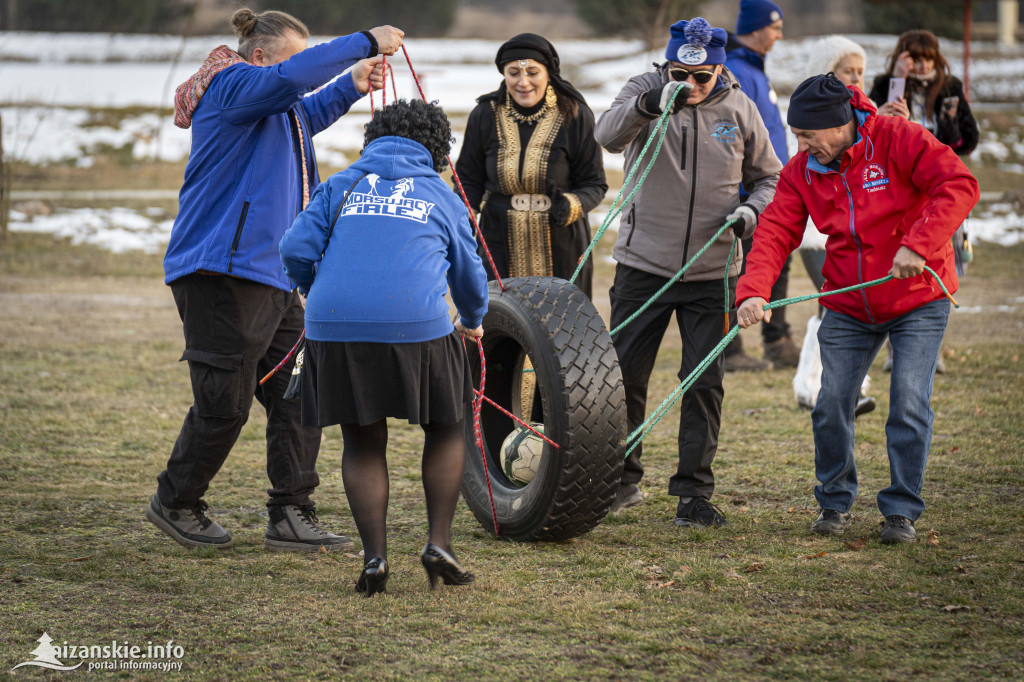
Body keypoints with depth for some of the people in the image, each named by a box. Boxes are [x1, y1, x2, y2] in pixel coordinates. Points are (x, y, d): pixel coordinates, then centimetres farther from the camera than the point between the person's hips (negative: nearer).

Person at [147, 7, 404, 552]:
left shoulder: (277, 111, 21)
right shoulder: (232, 86, -9)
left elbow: (305, 115, 44)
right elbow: (289, 79, -28)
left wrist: (350, 87, 24)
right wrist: (366, 42, -23)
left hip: (270, 275, 10)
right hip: (221, 274, -10)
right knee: (225, 402, -4)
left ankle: (290, 517, 4)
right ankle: (174, 503, 14)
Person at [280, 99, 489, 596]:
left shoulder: (340, 187, 17)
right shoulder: (442, 197, 17)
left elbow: (296, 249, 6)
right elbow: (469, 274, 27)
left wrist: (320, 294, 26)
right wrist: (473, 321, 48)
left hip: (336, 328, 1)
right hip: (416, 325, -1)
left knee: (363, 442, 15)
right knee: (445, 427, 19)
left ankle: (374, 556, 4)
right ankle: (439, 543, 8)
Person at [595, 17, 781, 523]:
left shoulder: (738, 109, 1)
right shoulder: (644, 91, -4)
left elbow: (769, 177, 13)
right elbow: (608, 135, -25)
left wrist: (751, 211, -9)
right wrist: (649, 103, -42)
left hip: (712, 273, 1)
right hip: (643, 265, -1)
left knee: (704, 382, 2)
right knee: (624, 374, 5)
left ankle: (694, 492, 10)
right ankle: (622, 481, 21)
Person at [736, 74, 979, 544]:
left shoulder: (898, 139, -17)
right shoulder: (802, 171, -3)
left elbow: (959, 186, -25)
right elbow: (775, 232, -10)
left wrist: (918, 245, -34)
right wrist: (753, 290, -27)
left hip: (918, 299, -4)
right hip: (848, 307, 4)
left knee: (909, 404, -9)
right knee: (832, 404, -3)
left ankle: (902, 510, 5)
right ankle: (835, 502, 18)